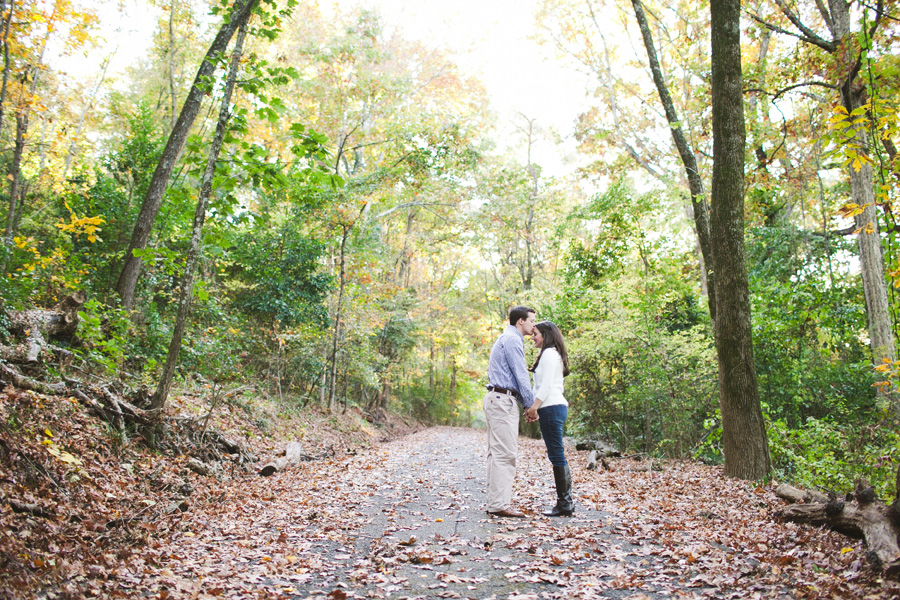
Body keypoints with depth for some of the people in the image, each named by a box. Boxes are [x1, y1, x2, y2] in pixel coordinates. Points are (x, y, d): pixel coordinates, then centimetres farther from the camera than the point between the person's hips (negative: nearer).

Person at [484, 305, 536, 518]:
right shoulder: (512, 339, -10)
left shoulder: (508, 339, 23)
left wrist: (526, 404, 21)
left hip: (498, 400, 11)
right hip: (503, 400, -11)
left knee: (497, 452, 9)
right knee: (505, 452, -11)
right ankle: (500, 504, -11)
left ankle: (495, 502, 12)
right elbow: (521, 376, -12)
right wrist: (531, 405, -5)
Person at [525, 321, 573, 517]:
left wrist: (535, 405, -17)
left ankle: (564, 504, -6)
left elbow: (546, 384, -16)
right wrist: (535, 408, 17)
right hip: (555, 407, 10)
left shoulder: (549, 353, -7)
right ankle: (566, 501, 12)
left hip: (552, 407, -10)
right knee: (556, 455, 10)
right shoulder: (553, 354, 22)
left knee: (557, 455, -8)